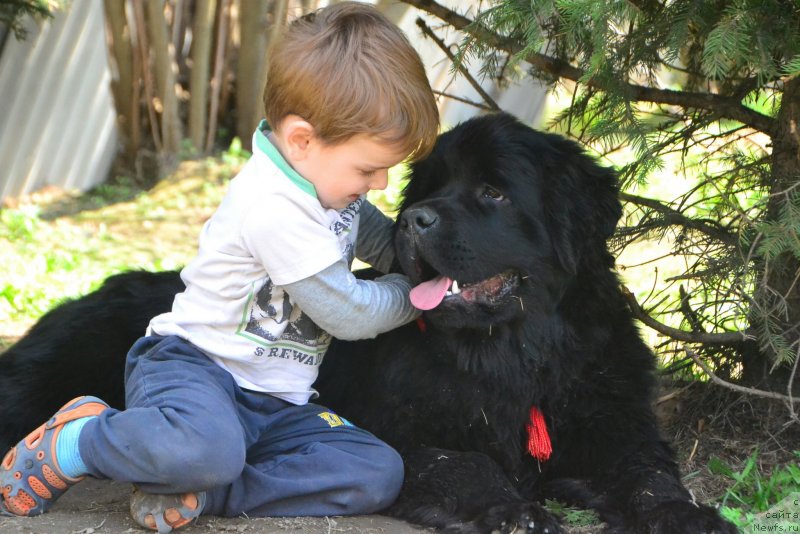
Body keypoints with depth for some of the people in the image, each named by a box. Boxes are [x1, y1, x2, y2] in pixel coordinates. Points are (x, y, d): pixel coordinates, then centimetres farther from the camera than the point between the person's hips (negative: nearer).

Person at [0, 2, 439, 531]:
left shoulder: (326, 178, 8)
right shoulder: (275, 208, -21)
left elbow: (374, 233, 32)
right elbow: (349, 314, -14)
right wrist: (417, 291, 2)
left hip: (275, 403, 9)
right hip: (193, 365, -9)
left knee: (379, 473, -13)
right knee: (210, 447, -43)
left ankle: (197, 491, -18)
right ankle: (68, 445, -11)